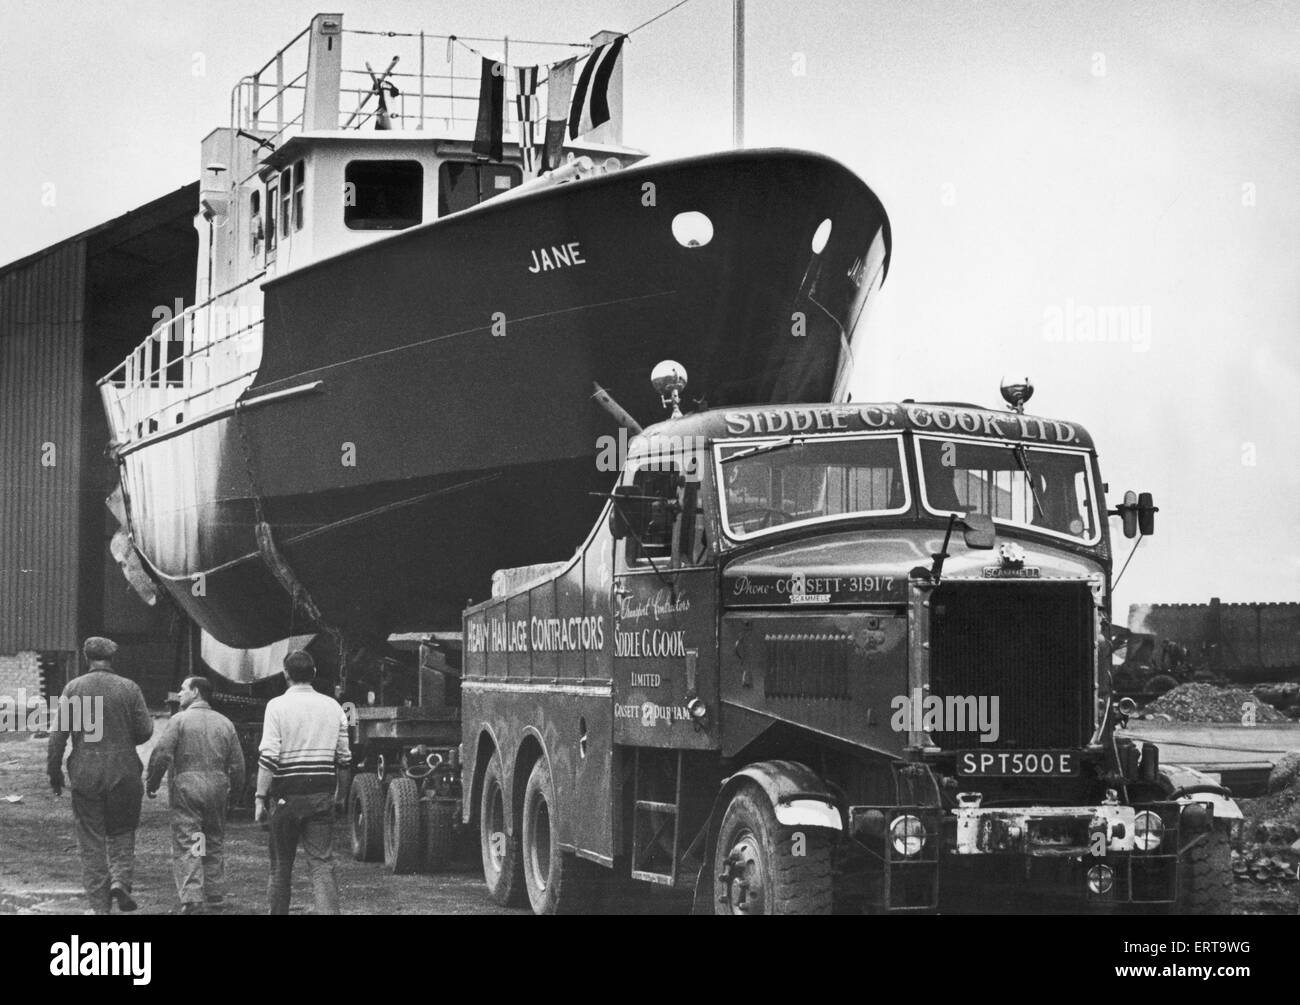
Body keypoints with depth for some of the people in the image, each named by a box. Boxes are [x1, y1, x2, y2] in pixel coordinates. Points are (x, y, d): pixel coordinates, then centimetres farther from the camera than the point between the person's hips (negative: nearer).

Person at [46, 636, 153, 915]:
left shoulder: (73, 688, -1)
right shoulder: (129, 688, -1)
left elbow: (58, 734, -5)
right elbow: (145, 731, -2)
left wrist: (54, 770, 3)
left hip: (85, 774, 0)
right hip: (123, 773, 0)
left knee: (91, 840, 6)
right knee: (122, 832, 15)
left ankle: (99, 905, 5)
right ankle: (120, 879, -9)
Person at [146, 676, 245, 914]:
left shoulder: (180, 720, -4)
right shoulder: (225, 723, 10)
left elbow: (161, 754, -12)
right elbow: (237, 762, 9)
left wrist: (152, 783, -1)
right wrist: (236, 789, 22)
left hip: (186, 787, -4)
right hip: (217, 787, 4)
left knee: (186, 843, -5)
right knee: (214, 841, 17)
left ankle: (191, 897, -16)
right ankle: (215, 892, 21)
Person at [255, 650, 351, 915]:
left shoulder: (277, 706, -6)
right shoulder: (332, 707, 6)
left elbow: (268, 757, -12)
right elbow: (344, 758, 8)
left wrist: (261, 798, -8)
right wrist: (339, 795, 19)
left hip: (287, 794, -2)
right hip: (322, 794, 2)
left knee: (281, 864, 11)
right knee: (322, 863, 0)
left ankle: (277, 912, 21)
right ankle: (329, 911, -15)